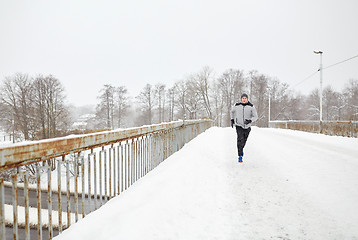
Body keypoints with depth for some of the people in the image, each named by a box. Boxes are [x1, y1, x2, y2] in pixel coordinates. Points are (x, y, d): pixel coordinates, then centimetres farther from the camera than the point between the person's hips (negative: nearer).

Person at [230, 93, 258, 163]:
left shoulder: (251, 107, -6)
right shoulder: (237, 106, -3)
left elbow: (255, 117, -6)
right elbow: (232, 111, 18)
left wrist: (250, 121, -24)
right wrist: (232, 120, 9)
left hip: (247, 126, 2)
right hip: (239, 126, -1)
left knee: (244, 141, 16)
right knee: (240, 139, -22)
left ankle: (241, 148, 50)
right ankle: (240, 156, -15)